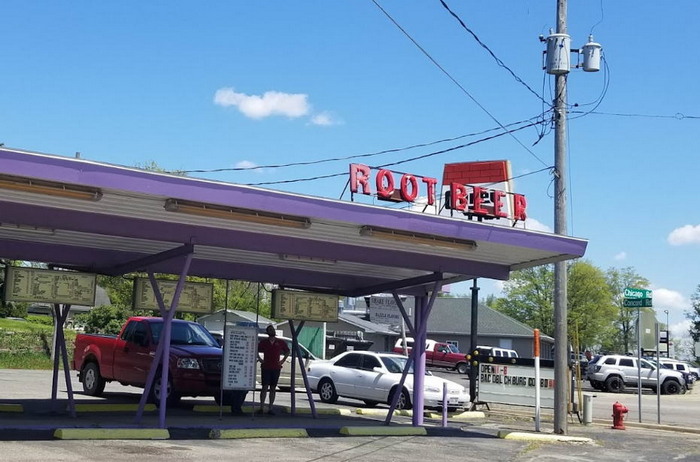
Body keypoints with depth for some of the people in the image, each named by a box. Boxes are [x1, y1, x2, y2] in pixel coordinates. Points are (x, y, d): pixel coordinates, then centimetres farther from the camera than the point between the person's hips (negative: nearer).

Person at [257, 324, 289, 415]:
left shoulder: (281, 342, 6)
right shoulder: (263, 342, 3)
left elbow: (287, 351, 19)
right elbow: (256, 351, 14)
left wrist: (283, 361, 9)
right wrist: (260, 359, 3)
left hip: (276, 368, 2)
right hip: (266, 368, -2)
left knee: (273, 389, 4)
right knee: (265, 387, -6)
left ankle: (270, 408, 7)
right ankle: (262, 407, -3)